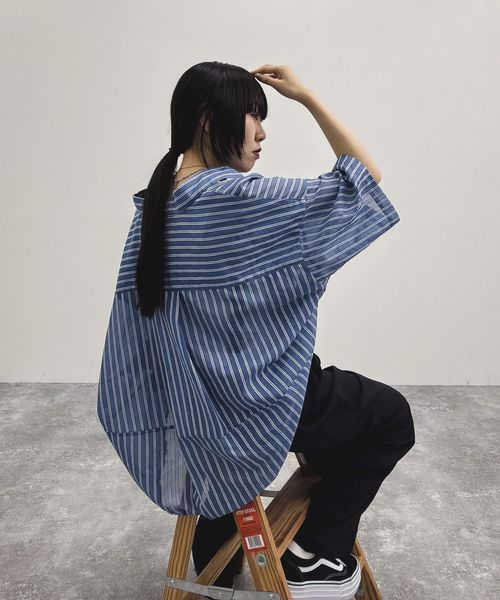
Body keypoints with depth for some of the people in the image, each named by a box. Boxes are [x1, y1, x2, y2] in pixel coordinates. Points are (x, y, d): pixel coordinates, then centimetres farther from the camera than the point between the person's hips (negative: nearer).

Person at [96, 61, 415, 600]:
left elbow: (139, 304, 7)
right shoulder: (239, 197, -25)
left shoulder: (154, 204, -1)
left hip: (192, 407, 8)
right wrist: (308, 97, -7)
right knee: (391, 415, 15)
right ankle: (316, 555, 18)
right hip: (257, 405, -8)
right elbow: (366, 175, -14)